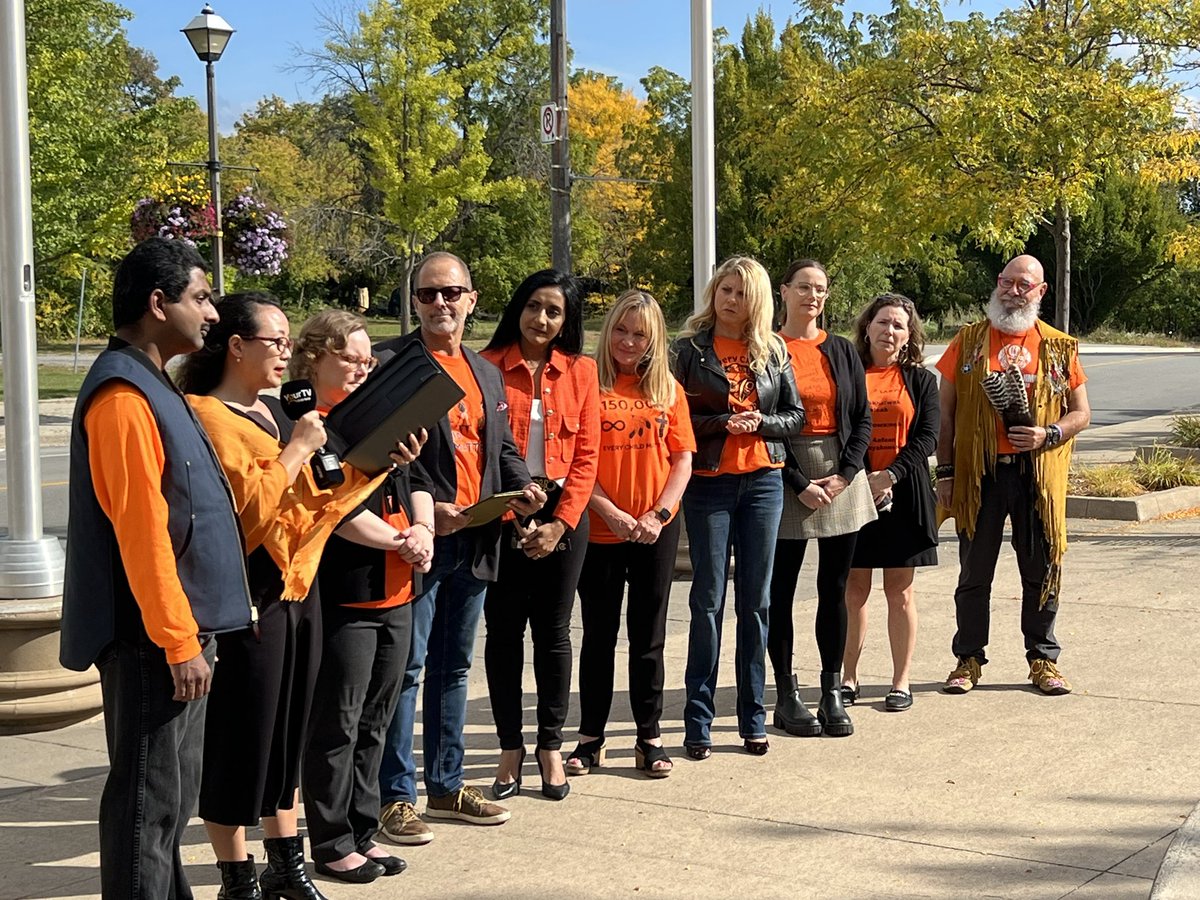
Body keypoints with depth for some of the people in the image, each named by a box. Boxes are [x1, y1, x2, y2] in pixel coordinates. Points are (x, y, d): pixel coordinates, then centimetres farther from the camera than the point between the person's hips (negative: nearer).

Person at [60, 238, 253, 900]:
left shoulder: (151, 385, 16)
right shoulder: (123, 395, -17)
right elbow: (141, 533, -22)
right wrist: (179, 641, -21)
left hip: (175, 629, 10)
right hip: (154, 638, -10)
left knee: (170, 793, 18)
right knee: (151, 795, -3)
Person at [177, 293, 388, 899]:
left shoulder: (277, 413, 15)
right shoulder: (207, 415, -12)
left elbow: (314, 503, 13)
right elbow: (248, 501, -21)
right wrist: (298, 448, -14)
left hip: (297, 589, 9)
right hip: (245, 598, -9)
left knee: (287, 734, 17)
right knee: (240, 740, 1)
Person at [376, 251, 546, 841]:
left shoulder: (487, 372, 16)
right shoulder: (389, 363, -7)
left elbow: (502, 447, 21)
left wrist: (523, 486, 1)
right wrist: (422, 508, -22)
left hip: (474, 541, 7)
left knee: (453, 667, 16)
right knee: (405, 668, -1)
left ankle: (446, 786, 26)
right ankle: (396, 797, 7)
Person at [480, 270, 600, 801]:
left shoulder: (581, 371, 4)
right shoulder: (488, 366, -1)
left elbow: (586, 455, 2)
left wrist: (561, 522, -7)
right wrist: (514, 518, -12)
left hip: (562, 514, 1)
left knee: (553, 632, 8)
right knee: (503, 631, 4)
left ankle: (550, 747, 18)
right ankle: (511, 749, 15)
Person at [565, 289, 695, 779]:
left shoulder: (668, 390, 6)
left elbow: (682, 459, 5)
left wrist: (660, 513, -8)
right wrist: (611, 513, -14)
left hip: (656, 532, 2)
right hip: (598, 530, -2)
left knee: (649, 637, 8)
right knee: (598, 635, 9)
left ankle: (649, 738, 18)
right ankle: (590, 737, 20)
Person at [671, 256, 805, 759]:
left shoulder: (773, 351, 8)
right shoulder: (691, 348, 1)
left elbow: (796, 416, 10)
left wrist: (760, 423, -9)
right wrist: (721, 423, -16)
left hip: (763, 481, 3)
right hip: (708, 483, -2)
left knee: (755, 600, 6)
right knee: (708, 599, -1)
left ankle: (753, 717, 14)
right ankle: (698, 722, 5)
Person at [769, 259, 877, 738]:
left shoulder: (842, 351, 9)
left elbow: (863, 420, 9)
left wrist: (844, 475, -5)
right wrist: (799, 484, -11)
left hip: (841, 477, 3)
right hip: (786, 479, -3)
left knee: (834, 590, 6)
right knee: (781, 590, 1)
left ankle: (832, 694, 13)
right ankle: (787, 696, 10)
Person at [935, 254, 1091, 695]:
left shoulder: (1059, 347, 6)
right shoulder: (969, 340, 5)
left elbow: (1081, 413, 8)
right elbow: (946, 411, 6)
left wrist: (1048, 435, -12)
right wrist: (945, 471, -1)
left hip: (1037, 473, 1)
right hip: (979, 473, 0)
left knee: (1042, 570, 7)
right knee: (974, 572, 7)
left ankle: (1043, 659, 20)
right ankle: (968, 659, 17)